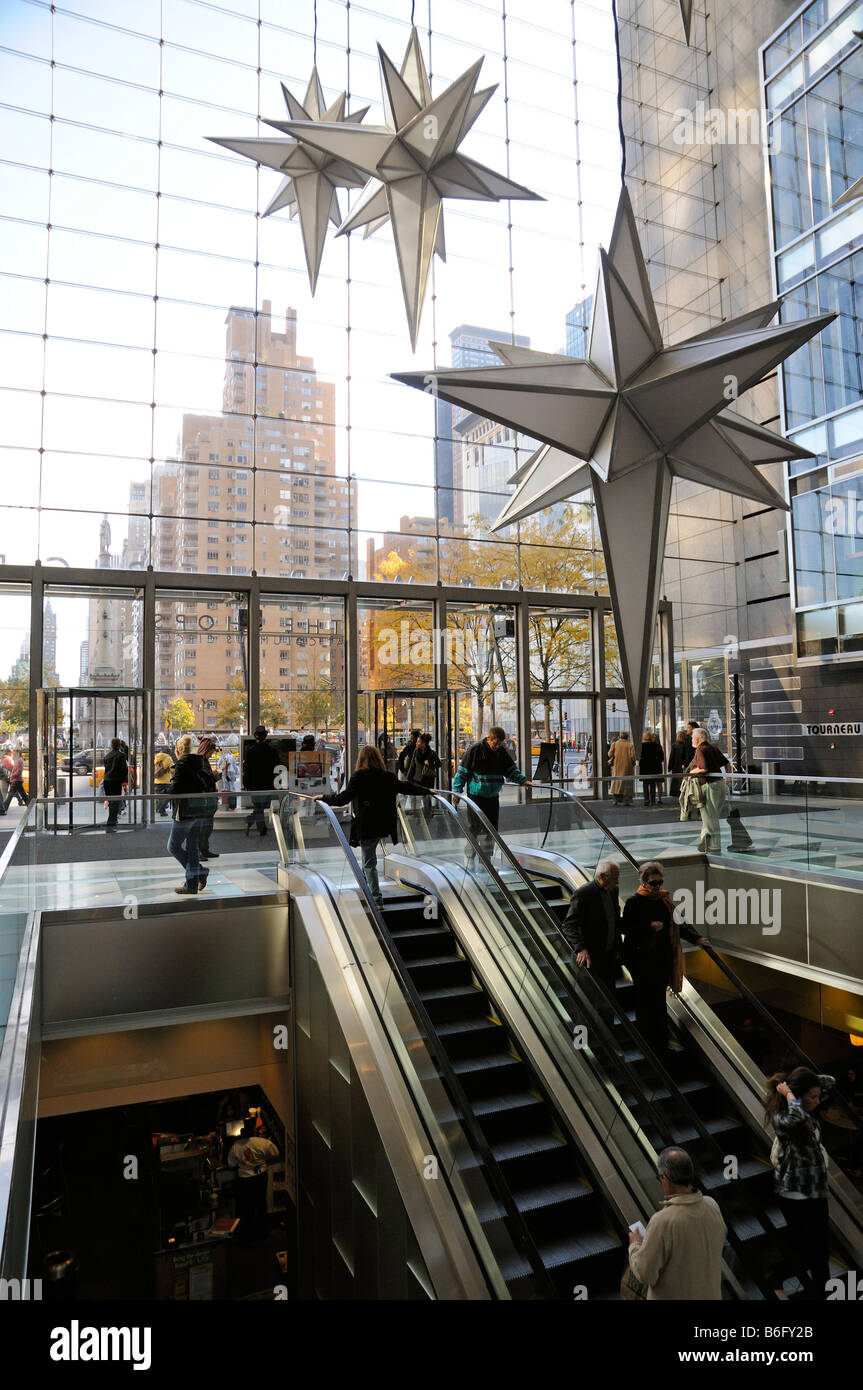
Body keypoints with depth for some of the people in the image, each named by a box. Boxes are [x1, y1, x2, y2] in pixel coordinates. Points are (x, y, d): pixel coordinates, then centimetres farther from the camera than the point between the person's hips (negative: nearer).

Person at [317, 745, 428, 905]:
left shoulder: (359, 776, -10)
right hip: (384, 825, 5)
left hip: (366, 826, -5)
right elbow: (406, 787, 17)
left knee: (369, 863, 2)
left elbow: (343, 798, -14)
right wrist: (426, 791, 34)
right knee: (368, 857, 26)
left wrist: (323, 797, 0)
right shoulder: (389, 777, 3)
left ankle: (377, 898, 0)